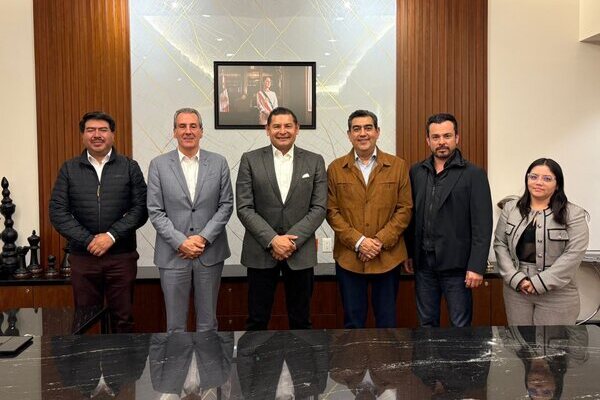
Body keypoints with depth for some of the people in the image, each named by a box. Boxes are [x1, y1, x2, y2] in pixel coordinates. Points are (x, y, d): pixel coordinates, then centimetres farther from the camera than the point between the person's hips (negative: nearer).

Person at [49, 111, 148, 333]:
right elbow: (57, 211, 1)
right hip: (82, 257, 1)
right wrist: (88, 240, -9)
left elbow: (141, 208, -2)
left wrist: (112, 235, -12)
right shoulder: (69, 169, 7)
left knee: (123, 320, 5)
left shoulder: (129, 167, 5)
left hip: (122, 256, -1)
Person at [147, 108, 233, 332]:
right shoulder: (158, 165, 1)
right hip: (173, 254, 0)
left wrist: (203, 238, -10)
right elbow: (155, 211, -2)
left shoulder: (218, 163, 4)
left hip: (210, 253, 1)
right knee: (175, 324, 8)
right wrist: (180, 242, -12)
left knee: (208, 322, 12)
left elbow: (226, 205, 1)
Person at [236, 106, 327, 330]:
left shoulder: (314, 162, 4)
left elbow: (319, 208, -1)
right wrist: (273, 240, -14)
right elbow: (244, 208, -5)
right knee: (257, 321, 7)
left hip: (300, 252, 1)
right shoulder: (250, 160, 1)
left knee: (300, 321, 11)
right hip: (261, 252, -1)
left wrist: (292, 240, -12)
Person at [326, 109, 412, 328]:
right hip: (348, 258, 0)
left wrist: (381, 241, -11)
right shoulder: (335, 168, 4)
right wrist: (358, 241, -11)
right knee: (353, 322, 9)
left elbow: (405, 208, 0)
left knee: (387, 321, 9)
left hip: (388, 257, 0)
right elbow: (332, 211, 0)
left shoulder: (398, 166, 4)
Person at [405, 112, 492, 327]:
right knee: (426, 324, 14)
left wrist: (476, 266, -14)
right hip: (423, 263, 4)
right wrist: (408, 253, 8)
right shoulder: (416, 172, 7)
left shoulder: (474, 174, -5)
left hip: (456, 264, -4)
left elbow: (482, 225, -9)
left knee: (461, 326, 5)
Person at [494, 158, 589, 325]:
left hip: (556, 294, -2)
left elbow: (573, 254, -11)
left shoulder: (573, 214, -3)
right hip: (516, 290, 3)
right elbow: (500, 244, 3)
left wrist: (539, 283, -16)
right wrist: (516, 278, -10)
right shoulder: (510, 209, 6)